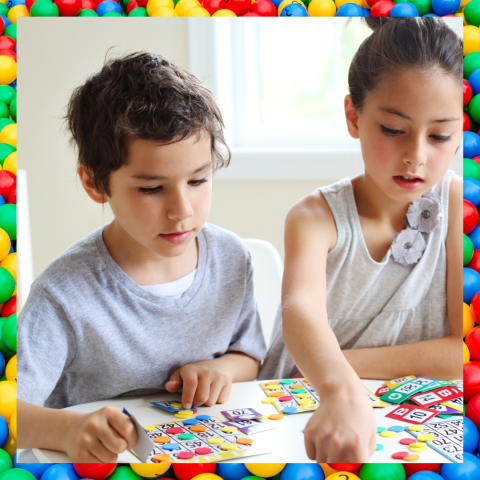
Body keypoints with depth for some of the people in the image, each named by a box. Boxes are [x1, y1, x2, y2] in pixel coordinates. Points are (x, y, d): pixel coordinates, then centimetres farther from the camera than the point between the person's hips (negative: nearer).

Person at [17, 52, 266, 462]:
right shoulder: (65, 295, -17)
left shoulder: (231, 258, -2)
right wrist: (67, 428, -37)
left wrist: (223, 367, -7)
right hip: (104, 461, -3)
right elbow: (18, 412, -19)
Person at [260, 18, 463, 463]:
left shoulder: (454, 204, -5)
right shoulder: (316, 216, -9)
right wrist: (341, 391, -49)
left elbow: (466, 351, -10)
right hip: (307, 417, 0)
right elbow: (301, 310, -29)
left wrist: (346, 366, -16)